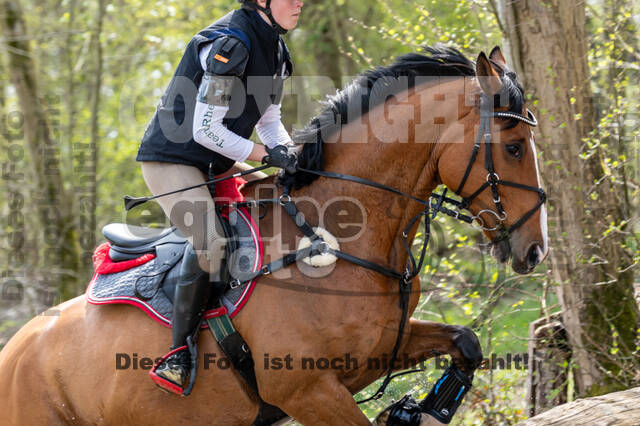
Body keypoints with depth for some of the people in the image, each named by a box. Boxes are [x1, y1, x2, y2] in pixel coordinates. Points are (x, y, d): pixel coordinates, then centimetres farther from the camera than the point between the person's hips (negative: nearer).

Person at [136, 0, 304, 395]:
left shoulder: (274, 46, 7)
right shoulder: (228, 44, -23)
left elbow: (269, 119, 14)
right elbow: (206, 130, -24)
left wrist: (289, 151, -7)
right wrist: (267, 153, -20)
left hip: (216, 165, 10)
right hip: (172, 160, -10)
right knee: (210, 240, -30)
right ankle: (178, 355, -24)